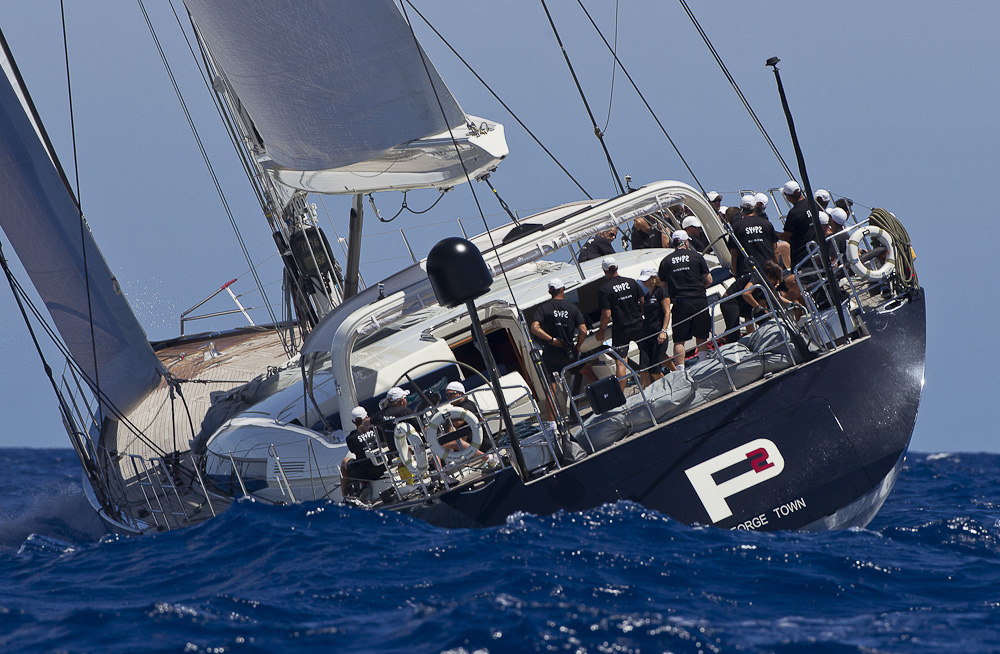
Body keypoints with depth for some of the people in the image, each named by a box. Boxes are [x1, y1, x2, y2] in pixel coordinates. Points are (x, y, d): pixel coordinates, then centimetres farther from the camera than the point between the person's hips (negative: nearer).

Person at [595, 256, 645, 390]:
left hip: (620, 329, -4)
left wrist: (601, 330, -1)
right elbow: (644, 302, 3)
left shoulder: (604, 289, -12)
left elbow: (607, 314, -16)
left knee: (620, 362, -2)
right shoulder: (631, 282, 0)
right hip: (638, 326, 4)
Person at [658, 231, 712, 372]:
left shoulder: (666, 261, 5)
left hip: (679, 303, 0)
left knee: (679, 340, 2)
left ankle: (680, 370, -7)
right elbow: (709, 280, 4)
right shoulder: (696, 257, 2)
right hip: (699, 301, 0)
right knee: (701, 338, 10)